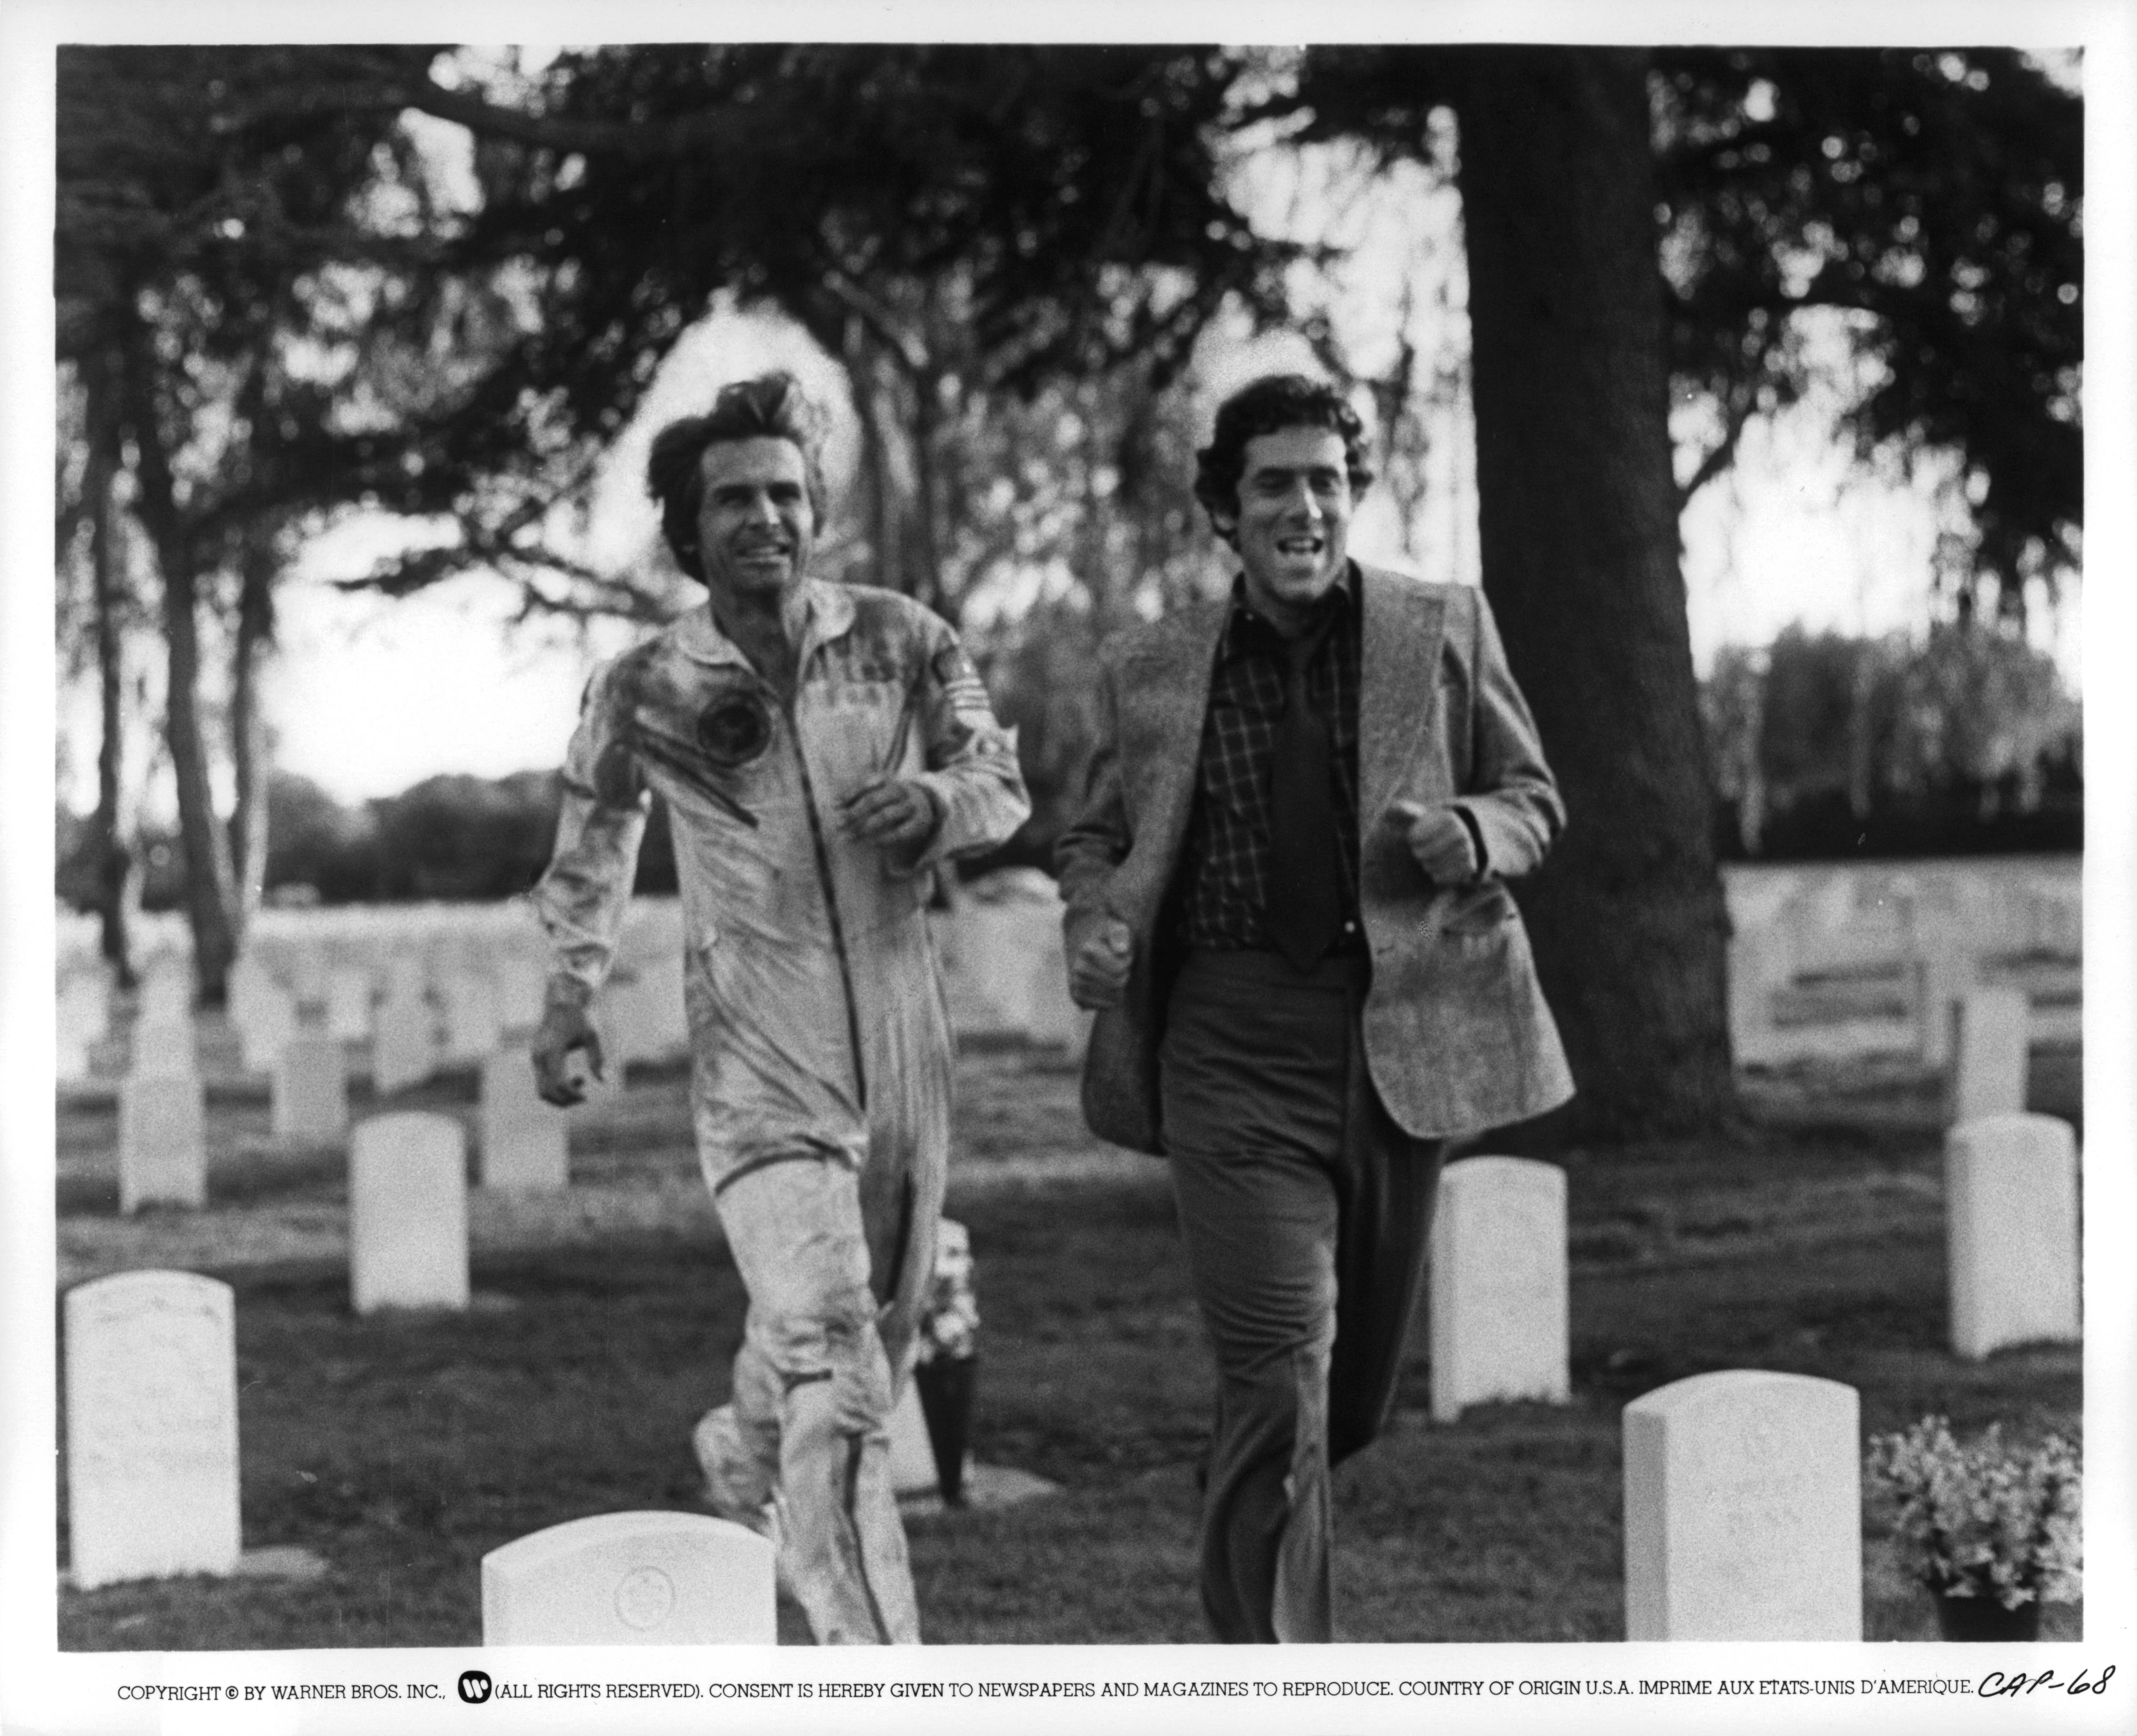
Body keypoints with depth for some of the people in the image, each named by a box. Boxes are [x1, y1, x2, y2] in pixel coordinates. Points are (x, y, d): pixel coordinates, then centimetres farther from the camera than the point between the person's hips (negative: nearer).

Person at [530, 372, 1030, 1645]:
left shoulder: (903, 642, -2)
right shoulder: (644, 693, -3)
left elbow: (1005, 784, 7)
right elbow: (593, 846, 16)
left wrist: (939, 799, -15)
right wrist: (571, 999, 14)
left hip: (904, 1048, 4)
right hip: (755, 1068, -3)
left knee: (881, 1332, 19)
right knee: (831, 1362, -17)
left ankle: (746, 1458, 51)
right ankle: (876, 1671, -16)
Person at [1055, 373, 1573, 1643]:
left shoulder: (1446, 631, 6)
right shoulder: (1150, 672, 6)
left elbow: (1535, 800, 10)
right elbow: (1097, 838, 18)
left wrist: (1470, 832, -13)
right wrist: (1095, 922, -4)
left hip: (1402, 1036, 2)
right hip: (1232, 1049, -2)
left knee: (1357, 1384, 14)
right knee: (1283, 1381, -12)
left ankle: (1239, 1584, 43)